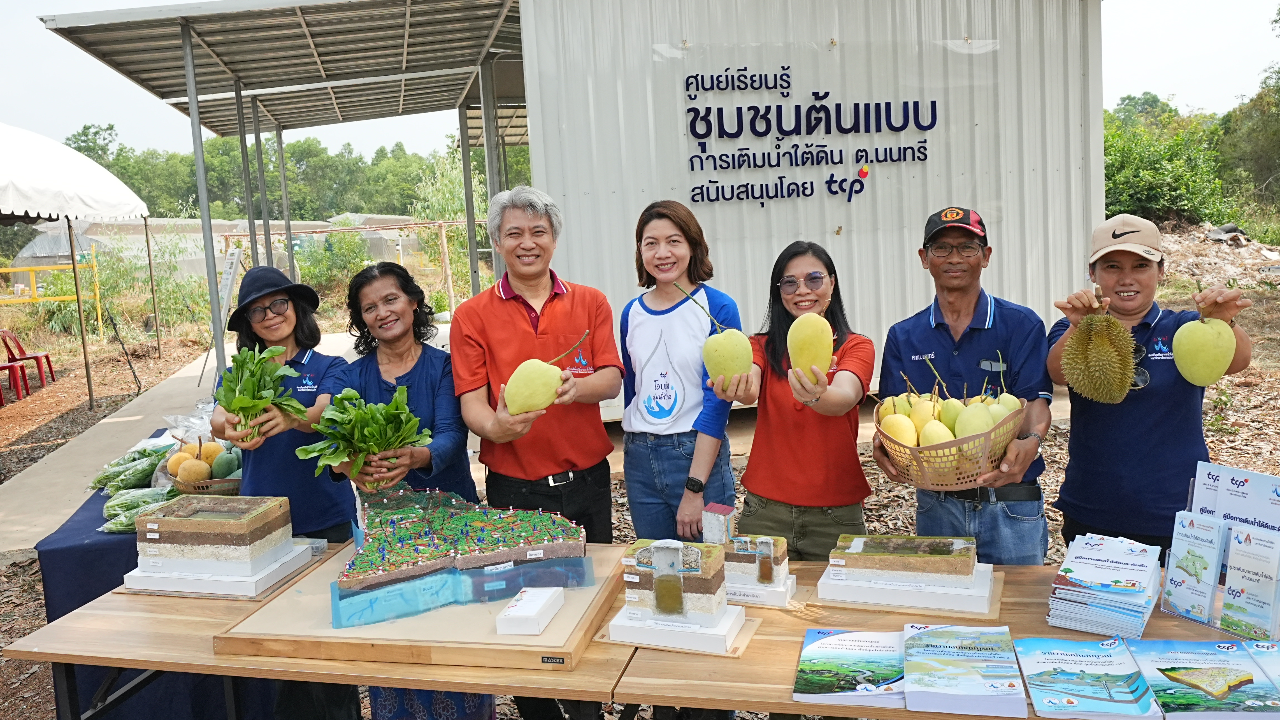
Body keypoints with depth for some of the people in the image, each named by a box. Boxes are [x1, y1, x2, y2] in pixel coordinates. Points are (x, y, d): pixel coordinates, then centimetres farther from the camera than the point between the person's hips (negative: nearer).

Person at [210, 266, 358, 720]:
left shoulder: (327, 368, 1)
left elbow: (322, 414, -19)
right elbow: (218, 418, -11)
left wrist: (289, 418, -42)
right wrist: (229, 427, -36)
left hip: (325, 519, -2)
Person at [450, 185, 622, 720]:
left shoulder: (590, 303, 7)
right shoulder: (473, 316, 1)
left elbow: (611, 379, -2)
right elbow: (471, 400, -6)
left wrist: (574, 385, -25)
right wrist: (495, 425, -29)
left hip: (586, 481, 2)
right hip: (513, 489, -2)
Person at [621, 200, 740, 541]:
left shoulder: (718, 308, -9)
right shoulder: (631, 313, 6)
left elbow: (717, 400, -13)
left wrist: (694, 488, -16)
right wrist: (634, 452, 15)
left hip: (700, 453, -4)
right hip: (640, 459, 5)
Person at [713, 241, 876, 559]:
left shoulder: (856, 347, 0)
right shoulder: (763, 346, 5)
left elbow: (845, 398, -21)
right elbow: (749, 387, -18)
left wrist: (817, 397, -44)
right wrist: (739, 390, -41)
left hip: (836, 513, -1)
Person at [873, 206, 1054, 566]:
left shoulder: (1022, 325, -1)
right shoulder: (903, 337, 6)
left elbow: (1034, 402, -9)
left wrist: (1029, 442, -31)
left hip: (1011, 504, -2)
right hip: (935, 506, 2)